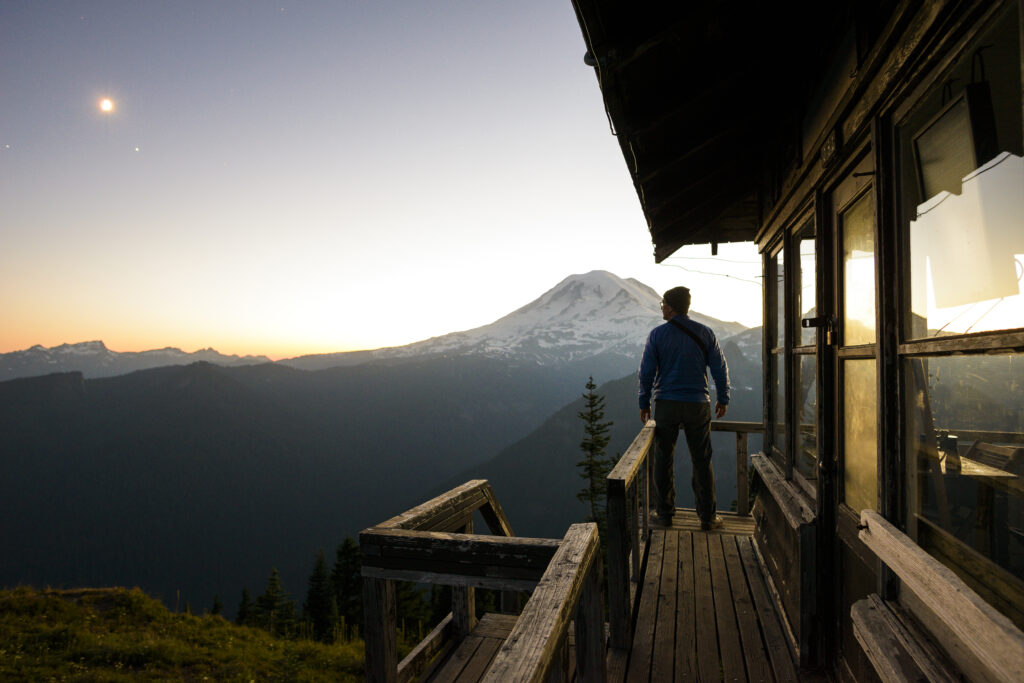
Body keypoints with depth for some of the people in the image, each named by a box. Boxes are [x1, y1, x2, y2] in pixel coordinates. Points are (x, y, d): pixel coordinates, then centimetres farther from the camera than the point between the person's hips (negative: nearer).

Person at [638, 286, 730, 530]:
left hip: (666, 405, -1)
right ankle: (707, 517, 14)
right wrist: (723, 398, 15)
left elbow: (646, 371, -4)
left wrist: (644, 403, 6)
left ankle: (664, 512, 17)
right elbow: (720, 368, 3)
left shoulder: (657, 334, -5)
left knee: (663, 460, 10)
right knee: (702, 462, 8)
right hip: (697, 405, 1)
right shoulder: (704, 333, 0)